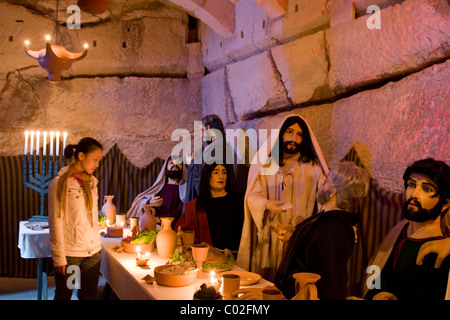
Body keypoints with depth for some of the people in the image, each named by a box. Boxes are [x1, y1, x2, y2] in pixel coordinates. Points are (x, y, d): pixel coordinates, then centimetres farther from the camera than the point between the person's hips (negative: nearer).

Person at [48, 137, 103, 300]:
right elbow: (56, 223, -10)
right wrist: (59, 258, -11)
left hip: (93, 251, 5)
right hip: (69, 254, -5)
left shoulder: (91, 182, 10)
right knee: (63, 296, 9)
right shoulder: (59, 183, -9)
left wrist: (97, 245, 12)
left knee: (89, 296, 10)